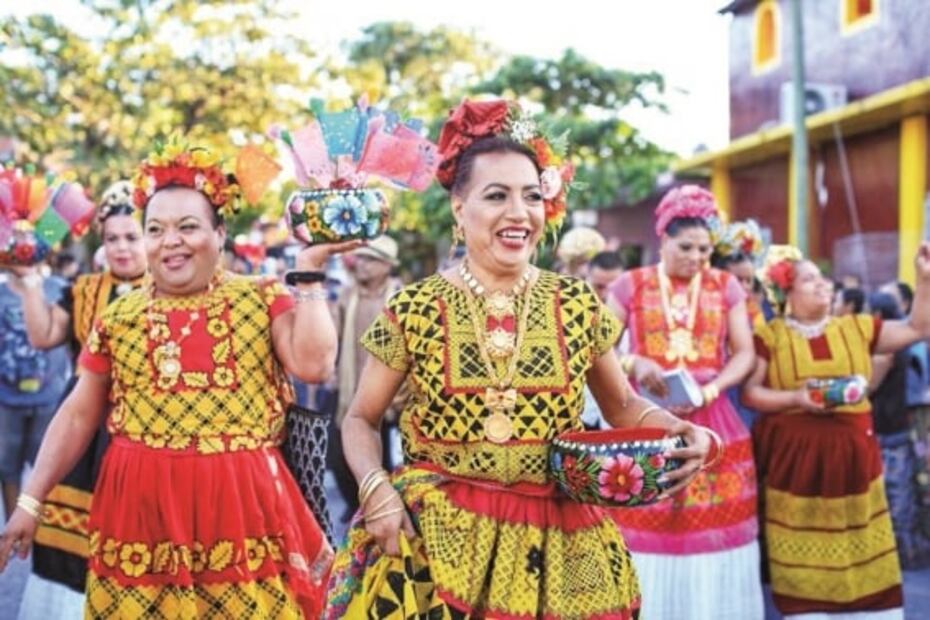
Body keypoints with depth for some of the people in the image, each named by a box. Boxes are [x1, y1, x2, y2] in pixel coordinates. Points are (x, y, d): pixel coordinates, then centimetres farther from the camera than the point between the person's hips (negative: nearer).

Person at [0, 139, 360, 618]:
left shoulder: (262, 299, 1)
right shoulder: (118, 318, 7)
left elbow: (313, 363, -14)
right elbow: (77, 417, 11)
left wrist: (308, 272, -9)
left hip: (242, 505, -2)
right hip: (140, 508, 2)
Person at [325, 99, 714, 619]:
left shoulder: (579, 305, 0)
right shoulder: (414, 310, -5)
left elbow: (623, 405, 11)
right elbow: (361, 420, 4)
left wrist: (679, 431, -8)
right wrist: (376, 489, -14)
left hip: (555, 541, 2)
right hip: (437, 536, -2)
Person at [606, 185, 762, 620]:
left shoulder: (726, 286, 8)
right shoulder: (630, 286, 3)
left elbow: (744, 353, 5)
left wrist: (708, 390, -11)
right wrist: (634, 363, -21)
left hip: (711, 420, 2)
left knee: (713, 531, 4)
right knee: (649, 533, 1)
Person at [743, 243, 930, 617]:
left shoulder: (857, 328, 12)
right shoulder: (769, 336, 0)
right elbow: (749, 393, -4)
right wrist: (795, 398, -18)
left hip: (851, 455, 3)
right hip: (794, 456, -3)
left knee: (861, 557, 5)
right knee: (804, 561, 0)